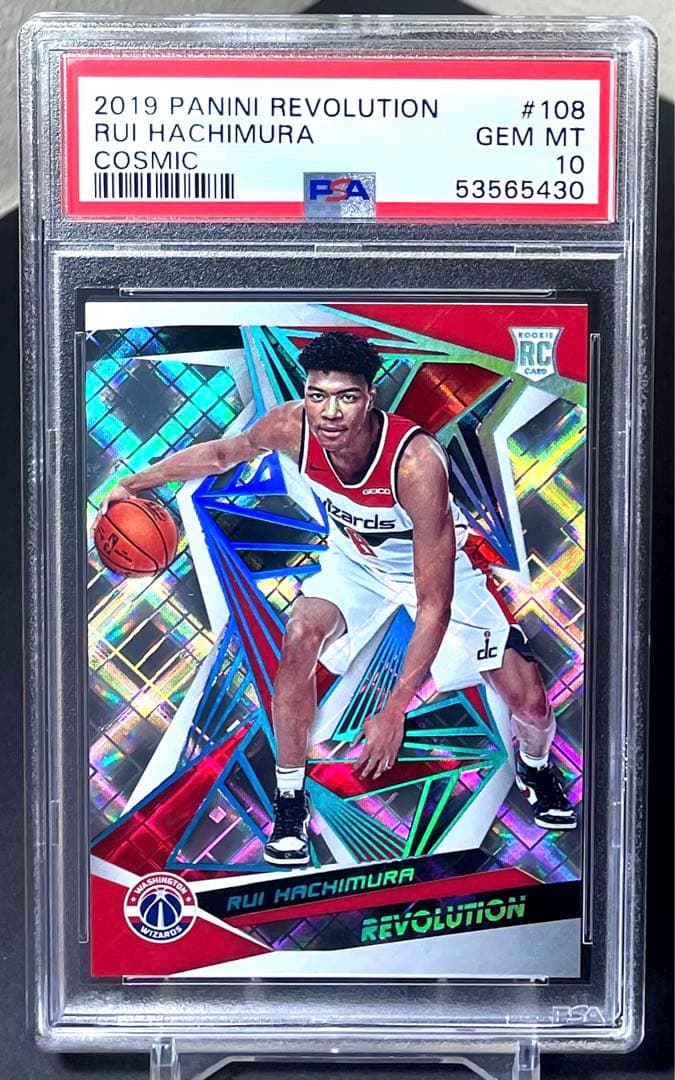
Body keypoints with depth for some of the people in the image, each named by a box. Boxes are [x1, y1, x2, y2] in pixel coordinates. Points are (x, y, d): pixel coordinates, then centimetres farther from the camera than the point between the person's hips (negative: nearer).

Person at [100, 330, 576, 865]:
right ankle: (290, 803, -3)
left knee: (528, 701, -7)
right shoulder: (292, 427, -28)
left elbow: (435, 605, -38)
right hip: (355, 560, 3)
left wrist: (394, 710, -40)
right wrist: (136, 482, -2)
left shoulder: (417, 461, -41)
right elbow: (224, 452, -3)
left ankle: (536, 768, 32)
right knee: (300, 639, -24)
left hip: (439, 566, -3)